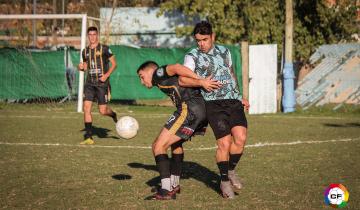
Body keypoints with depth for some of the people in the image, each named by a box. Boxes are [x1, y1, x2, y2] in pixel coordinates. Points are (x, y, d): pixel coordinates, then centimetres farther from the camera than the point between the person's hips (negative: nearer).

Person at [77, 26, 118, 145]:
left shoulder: (104, 49, -3)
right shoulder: (85, 51, 11)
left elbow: (114, 63, 0)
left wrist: (107, 75, -14)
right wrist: (81, 67, 0)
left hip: (102, 83, -4)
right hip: (89, 83, 4)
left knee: (102, 111, -5)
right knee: (87, 107, -10)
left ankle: (113, 115, 33)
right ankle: (88, 137, -7)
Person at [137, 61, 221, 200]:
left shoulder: (158, 74, 9)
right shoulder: (170, 80, 31)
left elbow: (176, 68, -10)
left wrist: (201, 81, -16)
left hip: (189, 109, -9)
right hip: (204, 109, 9)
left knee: (158, 146, -4)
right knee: (176, 142, 31)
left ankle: (167, 191, -9)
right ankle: (174, 185, 39)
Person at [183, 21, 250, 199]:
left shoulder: (224, 51, 16)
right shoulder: (192, 56, -1)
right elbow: (183, 79, -13)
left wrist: (240, 97, 32)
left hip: (234, 101, 4)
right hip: (214, 104, -4)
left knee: (240, 138, -13)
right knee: (224, 143, -11)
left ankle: (231, 171, 11)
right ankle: (224, 181, 9)